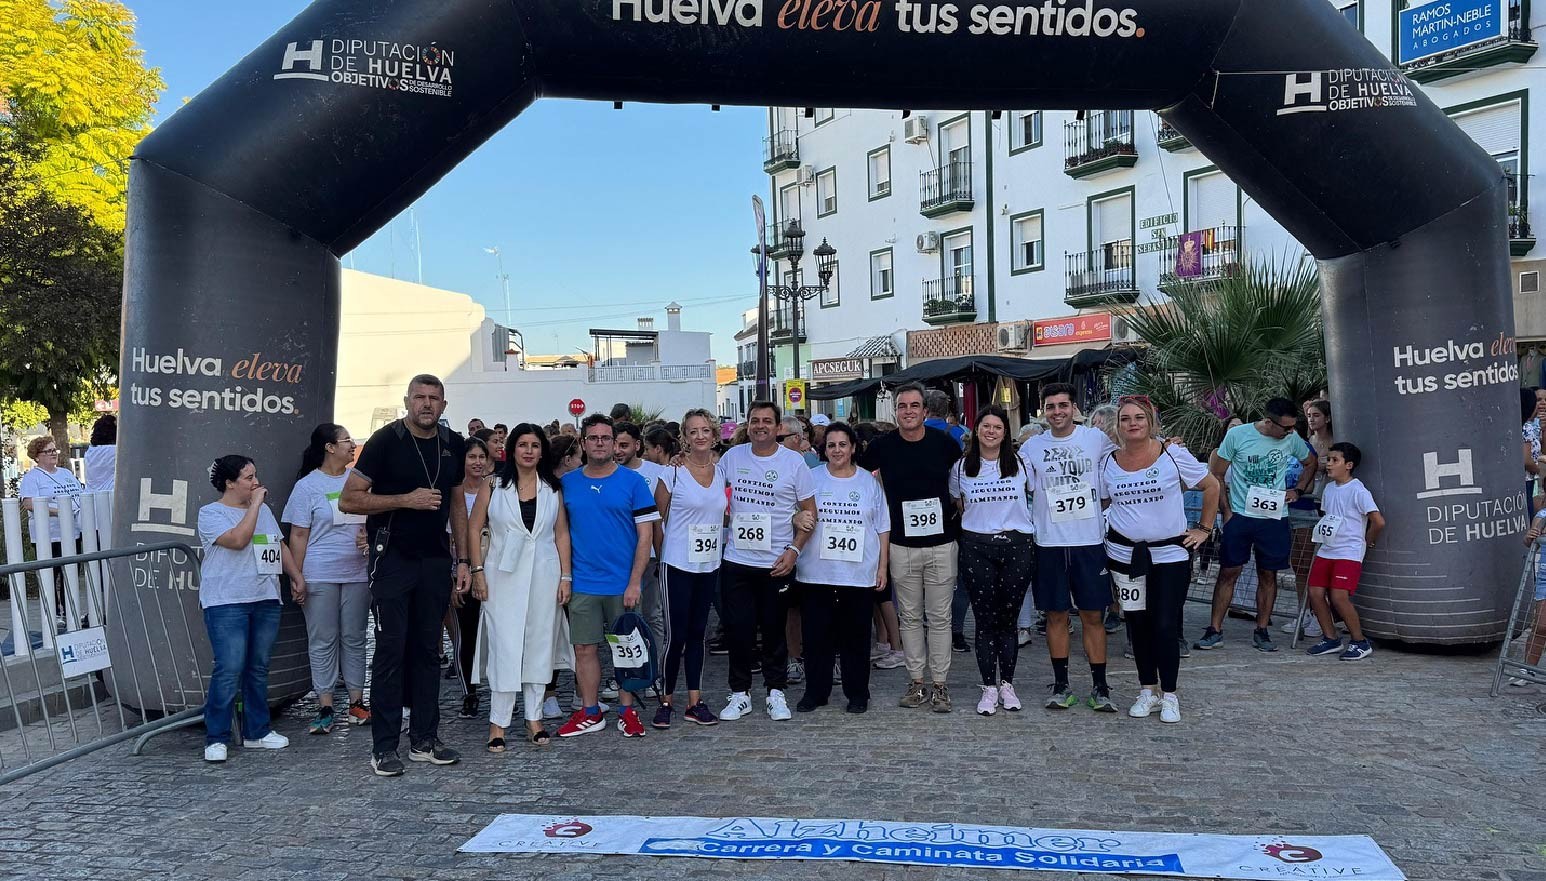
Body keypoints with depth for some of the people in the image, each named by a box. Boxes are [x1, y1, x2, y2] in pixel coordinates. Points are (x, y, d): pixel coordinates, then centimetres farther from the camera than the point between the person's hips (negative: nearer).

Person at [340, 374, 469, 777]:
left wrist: (462, 559, 10)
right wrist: (406, 499, -18)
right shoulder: (386, 441, -7)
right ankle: (384, 747, 5)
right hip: (393, 559, -5)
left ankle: (424, 740, 17)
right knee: (391, 649, -3)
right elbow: (348, 500, -9)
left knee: (428, 649, 9)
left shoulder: (453, 446, 9)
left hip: (435, 560, 5)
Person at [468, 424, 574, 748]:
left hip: (544, 576, 2)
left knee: (539, 647, 7)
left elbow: (562, 534, 7)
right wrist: (478, 571, -6)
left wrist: (565, 576, 1)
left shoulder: (553, 488, 8)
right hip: (503, 576, -2)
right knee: (504, 647, -4)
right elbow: (473, 529, 1)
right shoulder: (493, 486, 2)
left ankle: (534, 718, 17)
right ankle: (498, 723, 3)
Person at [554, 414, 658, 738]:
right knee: (584, 648, 7)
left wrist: (635, 582, -11)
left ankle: (627, 711, 19)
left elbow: (645, 535, -5)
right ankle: (590, 714, 20)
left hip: (623, 583, -2)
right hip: (582, 584, 2)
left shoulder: (632, 481, -3)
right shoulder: (567, 483, 4)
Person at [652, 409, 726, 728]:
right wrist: (663, 556, 1)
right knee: (676, 635, -2)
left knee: (697, 632, 11)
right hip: (678, 566, -5)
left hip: (710, 566, 5)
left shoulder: (721, 473, 6)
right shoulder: (672, 473, -8)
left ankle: (695, 701, 17)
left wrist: (721, 548, 11)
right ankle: (666, 700, 13)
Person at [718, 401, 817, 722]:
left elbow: (810, 512, -1)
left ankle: (776, 692, 23)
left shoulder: (793, 461, -3)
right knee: (739, 631, 5)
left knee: (774, 632, 8)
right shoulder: (732, 457, 3)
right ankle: (740, 693, 19)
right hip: (736, 562, 2)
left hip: (776, 563, -2)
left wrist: (794, 549, -10)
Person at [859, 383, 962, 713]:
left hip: (941, 543, -1)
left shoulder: (945, 443, -2)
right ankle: (916, 681, 18)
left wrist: (958, 513, 8)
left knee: (939, 617, 4)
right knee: (910, 617, 9)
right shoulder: (882, 446, -2)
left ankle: (940, 684, 12)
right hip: (902, 546, 1)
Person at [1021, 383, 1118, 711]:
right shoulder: (1032, 447, 2)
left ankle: (1099, 687, 14)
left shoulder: (1096, 438, 0)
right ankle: (1061, 685, 18)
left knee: (1093, 614, 4)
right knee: (1056, 615, 7)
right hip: (1049, 544, 1)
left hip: (1090, 540, -1)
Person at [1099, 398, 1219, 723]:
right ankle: (1147, 691, 22)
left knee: (1165, 625, -4)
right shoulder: (1108, 462, 2)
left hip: (1170, 553, -2)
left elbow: (1212, 486, 4)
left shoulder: (1173, 454, -5)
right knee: (1137, 624, 9)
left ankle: (1169, 695, 11)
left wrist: (1203, 529, 2)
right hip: (1125, 555, 3)